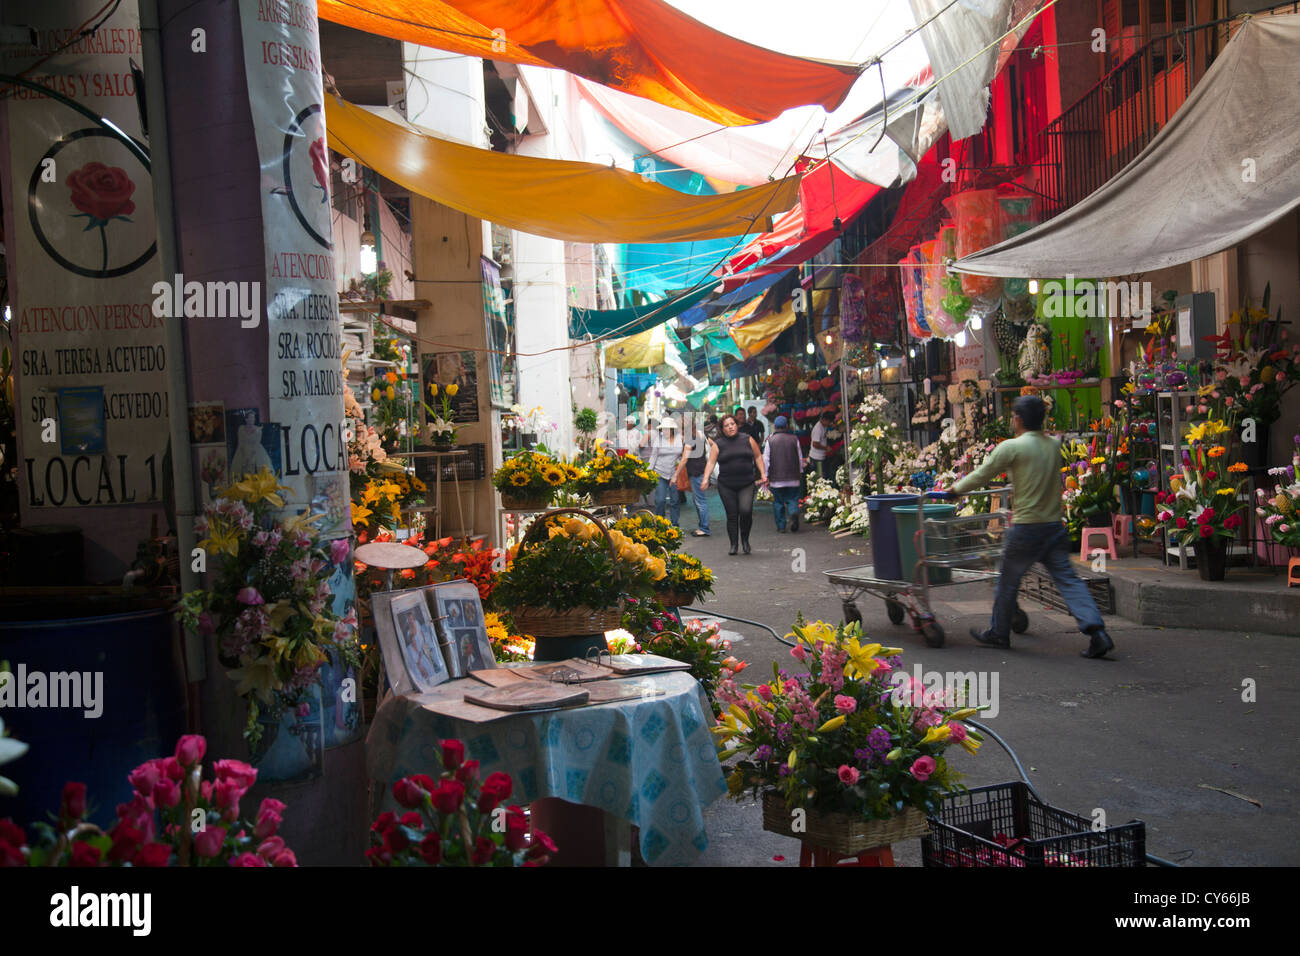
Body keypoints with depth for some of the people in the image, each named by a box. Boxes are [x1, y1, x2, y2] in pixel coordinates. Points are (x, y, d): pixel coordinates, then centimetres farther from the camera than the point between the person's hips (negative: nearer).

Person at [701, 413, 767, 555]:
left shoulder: (747, 440, 7)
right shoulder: (718, 444, 5)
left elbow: (758, 457, 13)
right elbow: (711, 462, 0)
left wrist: (763, 474, 6)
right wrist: (706, 478, -13)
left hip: (746, 485, 0)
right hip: (726, 487, 0)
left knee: (746, 510, -18)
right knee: (732, 515, 1)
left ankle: (745, 539, 6)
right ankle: (733, 545, 13)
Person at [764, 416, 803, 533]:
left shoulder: (770, 441, -3)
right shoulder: (794, 439, 2)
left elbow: (766, 460, -3)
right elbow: (800, 458, 8)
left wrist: (766, 476, 3)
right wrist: (800, 472, 19)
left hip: (776, 478, -1)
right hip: (792, 478, 1)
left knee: (778, 503, 8)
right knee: (792, 499, 9)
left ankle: (781, 527, 9)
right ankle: (794, 513, -21)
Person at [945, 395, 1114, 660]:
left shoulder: (1012, 447, -11)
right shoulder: (1054, 445, 7)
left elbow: (982, 475, -3)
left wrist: (957, 488, 12)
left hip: (1027, 529, -5)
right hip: (1055, 525, 5)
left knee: (1008, 580, 11)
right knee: (1067, 579, 5)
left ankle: (998, 633, 25)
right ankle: (1096, 631, -6)